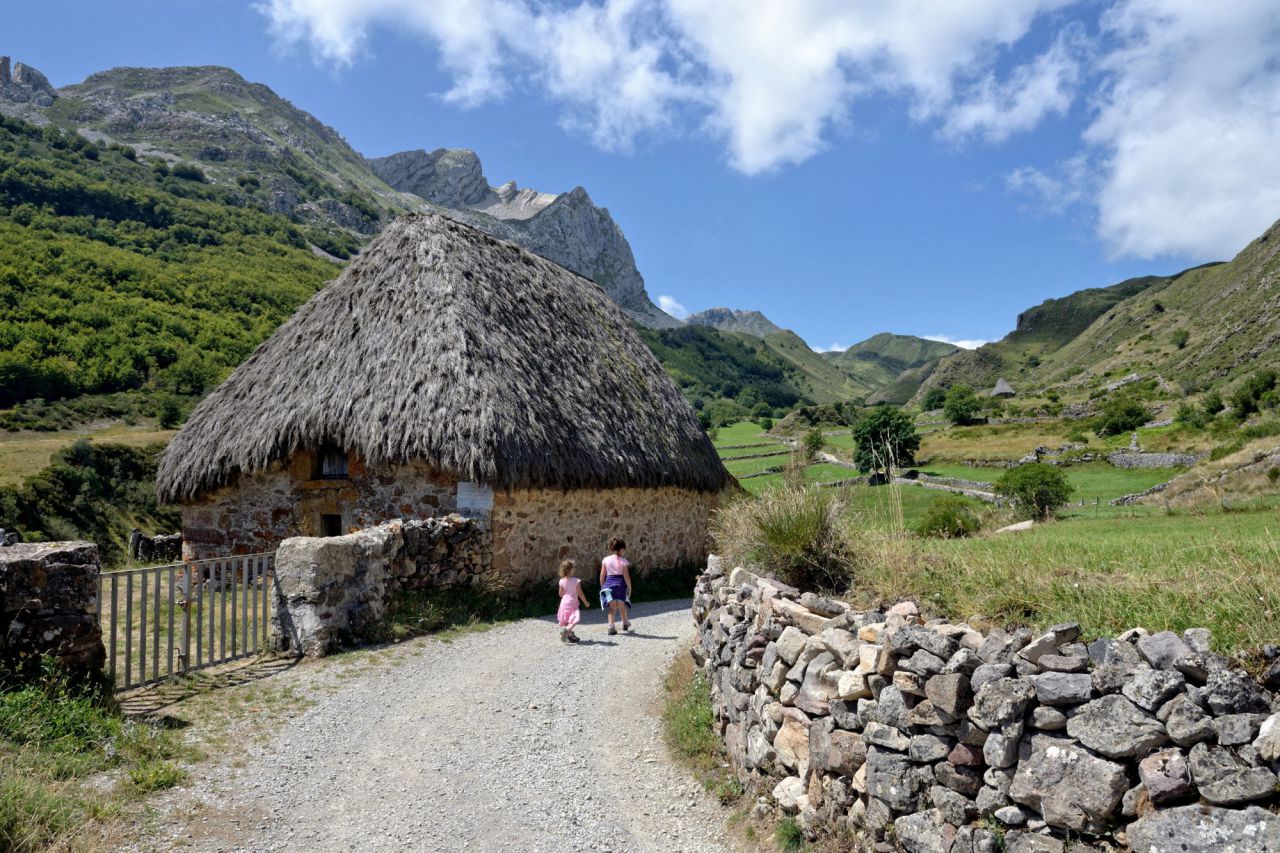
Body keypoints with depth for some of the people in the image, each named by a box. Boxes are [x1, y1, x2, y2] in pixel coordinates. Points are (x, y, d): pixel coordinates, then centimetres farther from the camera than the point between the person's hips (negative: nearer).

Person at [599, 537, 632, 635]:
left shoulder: (606, 560, -1)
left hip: (609, 584, 1)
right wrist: (629, 587, 1)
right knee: (622, 606, 18)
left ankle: (611, 626, -8)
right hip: (620, 584, -1)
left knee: (612, 607, 6)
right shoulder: (623, 561, -8)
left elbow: (602, 575, 2)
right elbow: (626, 576, -9)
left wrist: (602, 586, 12)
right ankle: (625, 623, 37)